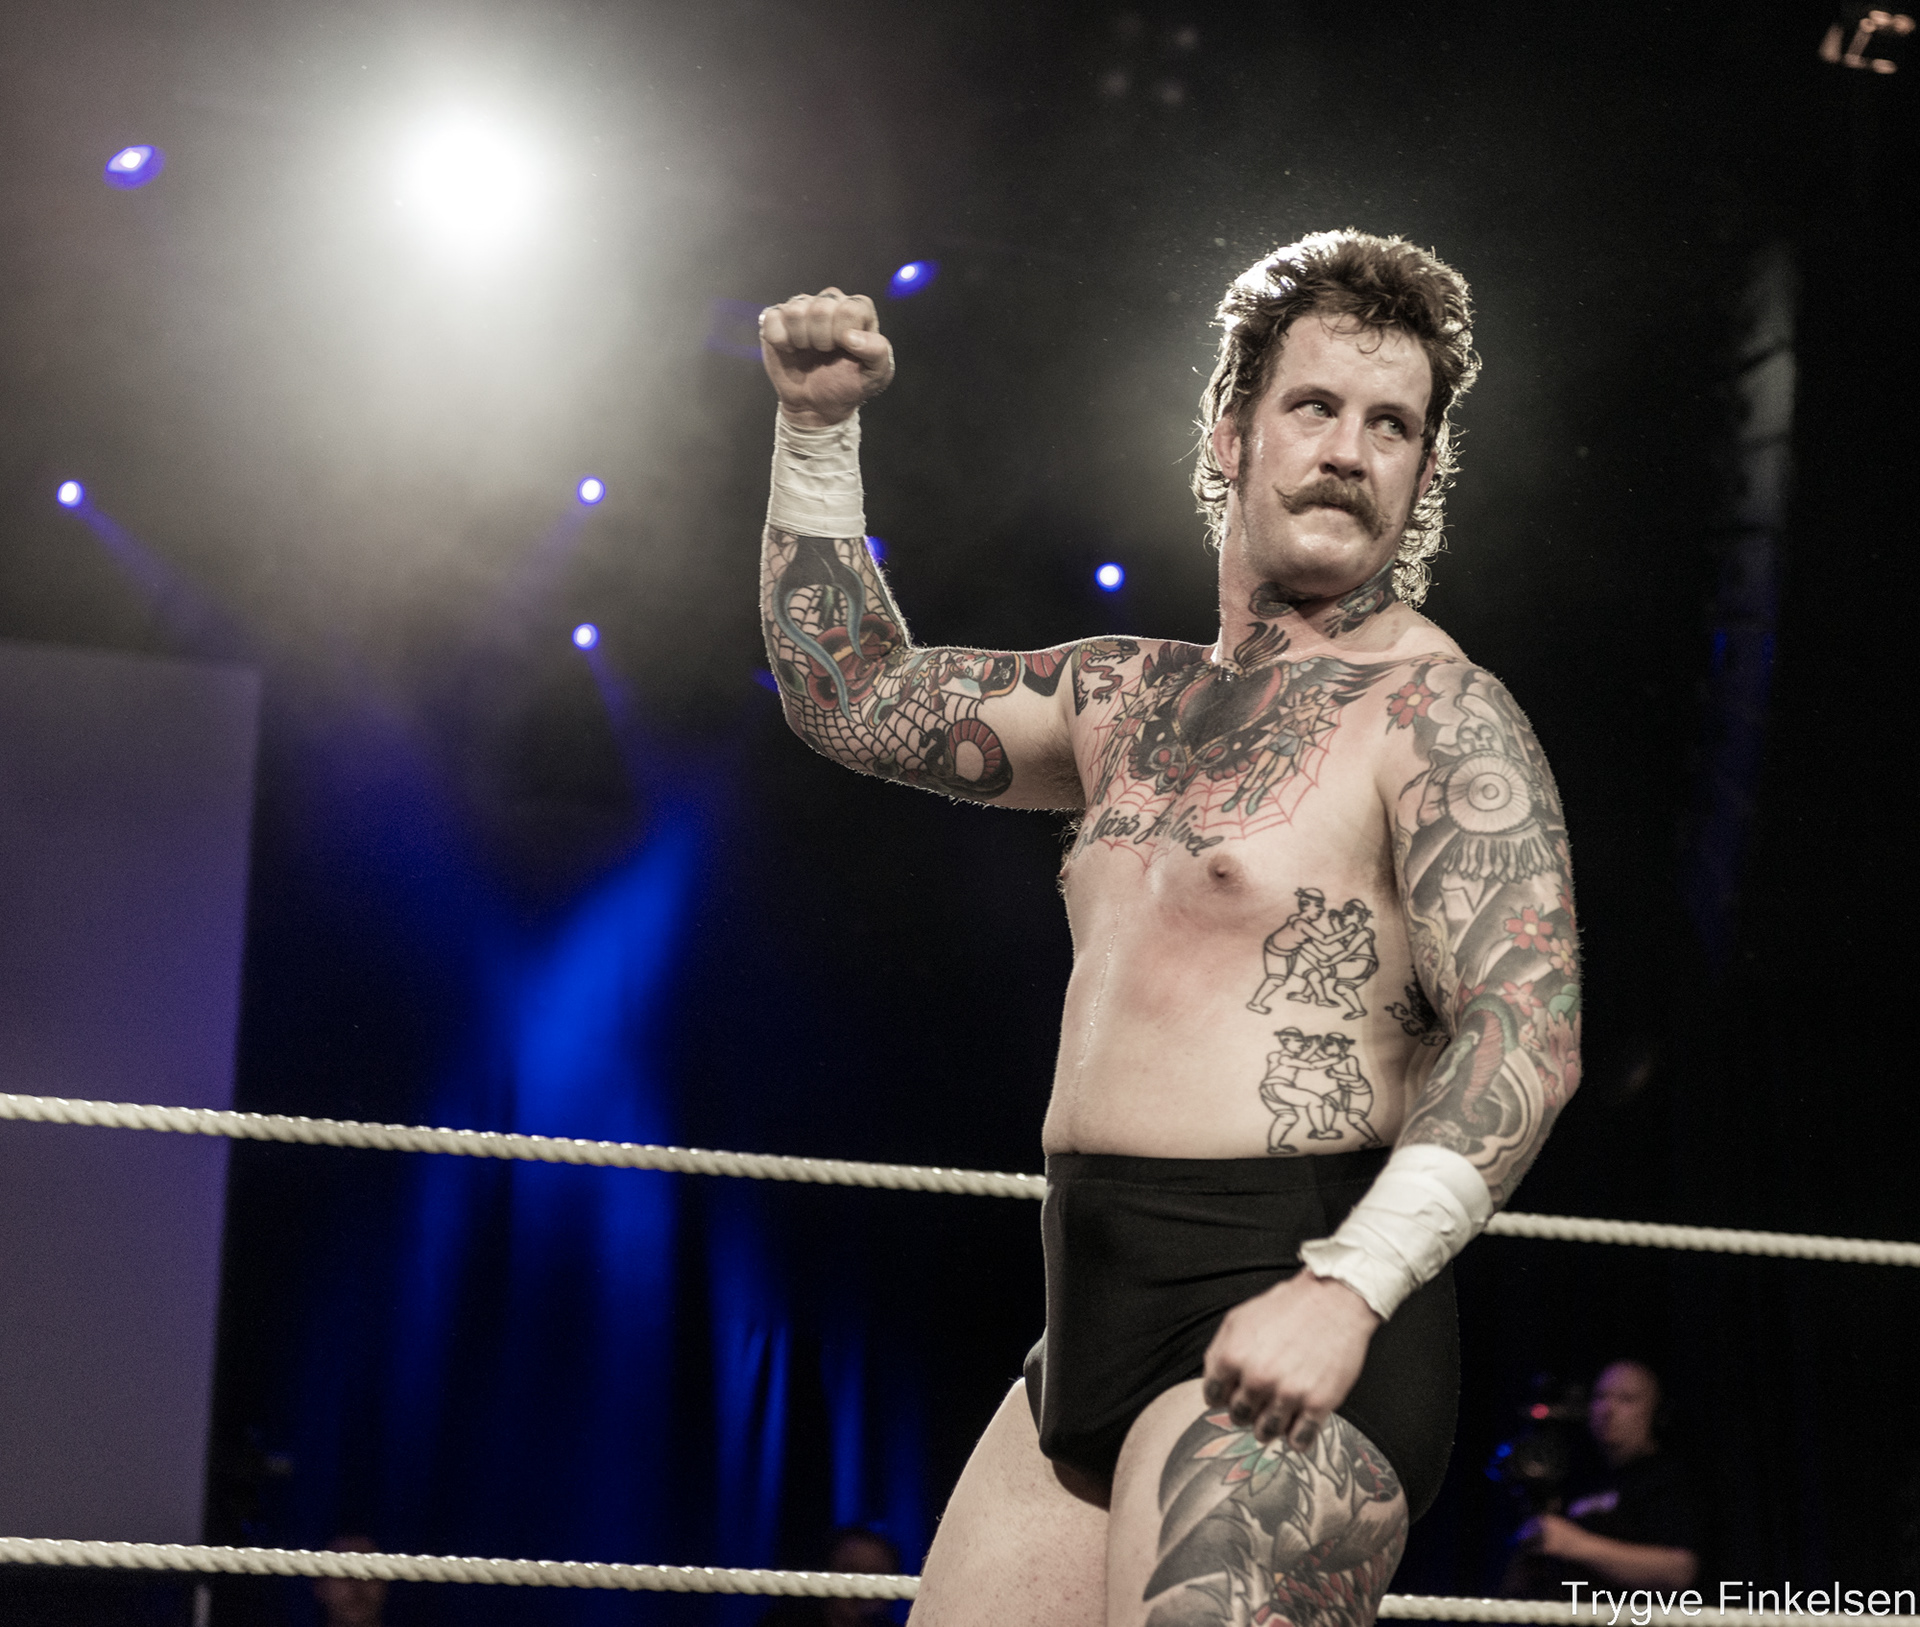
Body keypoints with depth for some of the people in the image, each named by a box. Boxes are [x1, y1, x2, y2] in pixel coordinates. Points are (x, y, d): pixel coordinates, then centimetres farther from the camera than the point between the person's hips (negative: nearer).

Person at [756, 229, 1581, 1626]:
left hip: (1278, 1338, -8)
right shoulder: (1137, 702, 17)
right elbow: (856, 697, 23)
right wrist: (819, 430, 14)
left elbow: (1529, 1029, -18)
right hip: (1090, 1330, 8)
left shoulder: (1438, 715, -7)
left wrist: (1350, 1286, -30)